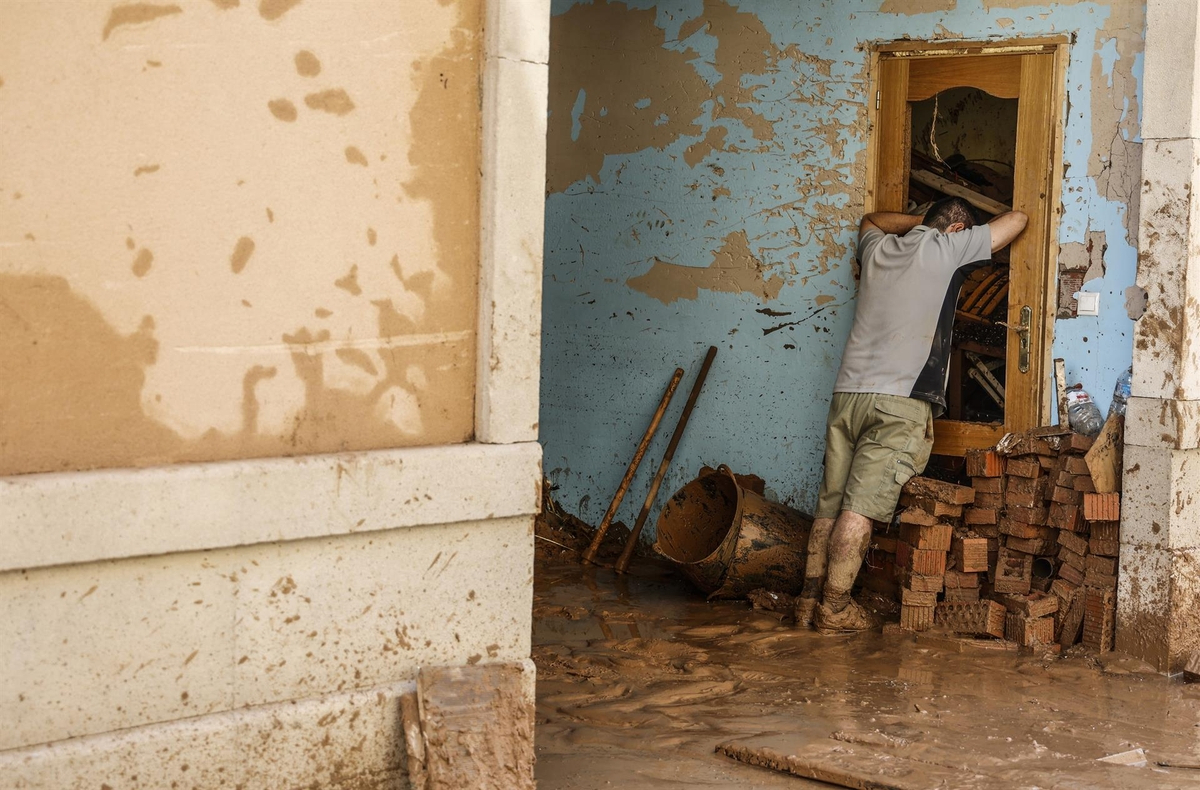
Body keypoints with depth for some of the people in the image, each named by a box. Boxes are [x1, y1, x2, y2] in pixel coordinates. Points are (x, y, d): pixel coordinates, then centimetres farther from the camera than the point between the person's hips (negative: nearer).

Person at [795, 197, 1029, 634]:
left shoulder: (879, 249, 20)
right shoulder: (946, 249, 3)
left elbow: (873, 219, 46)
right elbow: (1017, 219, 12)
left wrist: (922, 220, 43)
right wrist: (977, 232, 31)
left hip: (848, 393, 6)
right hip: (901, 402, -6)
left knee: (831, 502, 6)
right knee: (861, 507, -9)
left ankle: (810, 597, 7)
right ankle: (835, 607, -8)